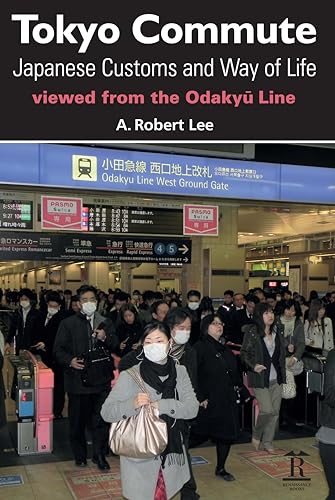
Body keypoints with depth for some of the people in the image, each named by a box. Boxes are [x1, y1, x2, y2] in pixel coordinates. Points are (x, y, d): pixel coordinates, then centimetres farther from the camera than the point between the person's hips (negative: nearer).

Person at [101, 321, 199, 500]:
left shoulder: (179, 371, 0)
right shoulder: (130, 375, -11)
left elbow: (193, 408, -9)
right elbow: (106, 412, -14)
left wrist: (161, 405, -22)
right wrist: (132, 404, -31)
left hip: (171, 454, 3)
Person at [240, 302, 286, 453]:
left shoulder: (277, 333, 10)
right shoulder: (251, 333, -9)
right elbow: (244, 353, -7)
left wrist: (282, 374, 14)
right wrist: (253, 366, -23)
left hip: (276, 378, 6)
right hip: (260, 378, -6)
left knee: (275, 411, 7)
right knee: (267, 410, -12)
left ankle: (267, 442, 23)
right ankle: (256, 435, 16)